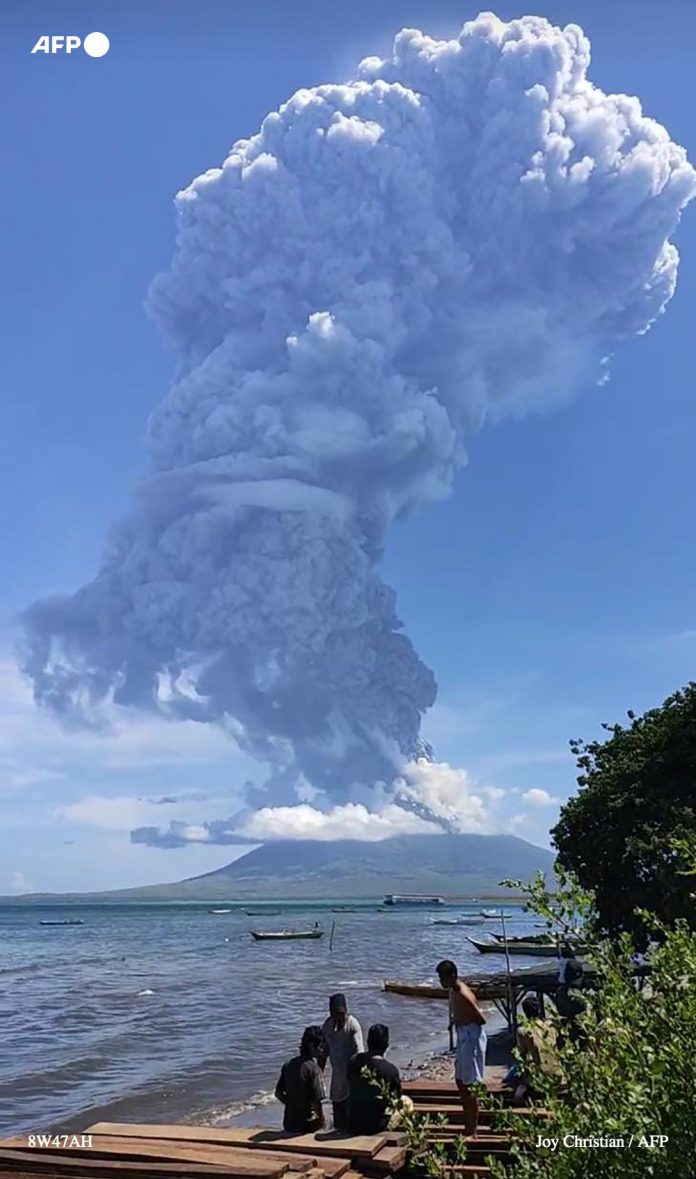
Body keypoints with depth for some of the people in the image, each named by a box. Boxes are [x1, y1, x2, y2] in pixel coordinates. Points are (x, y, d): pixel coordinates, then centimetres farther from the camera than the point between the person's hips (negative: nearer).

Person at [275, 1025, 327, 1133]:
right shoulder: (314, 1069, -18)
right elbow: (317, 1101, -20)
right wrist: (321, 1122, -5)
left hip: (290, 1122, 6)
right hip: (308, 1124, -6)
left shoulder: (288, 1065, 1)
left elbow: (278, 1093, 7)